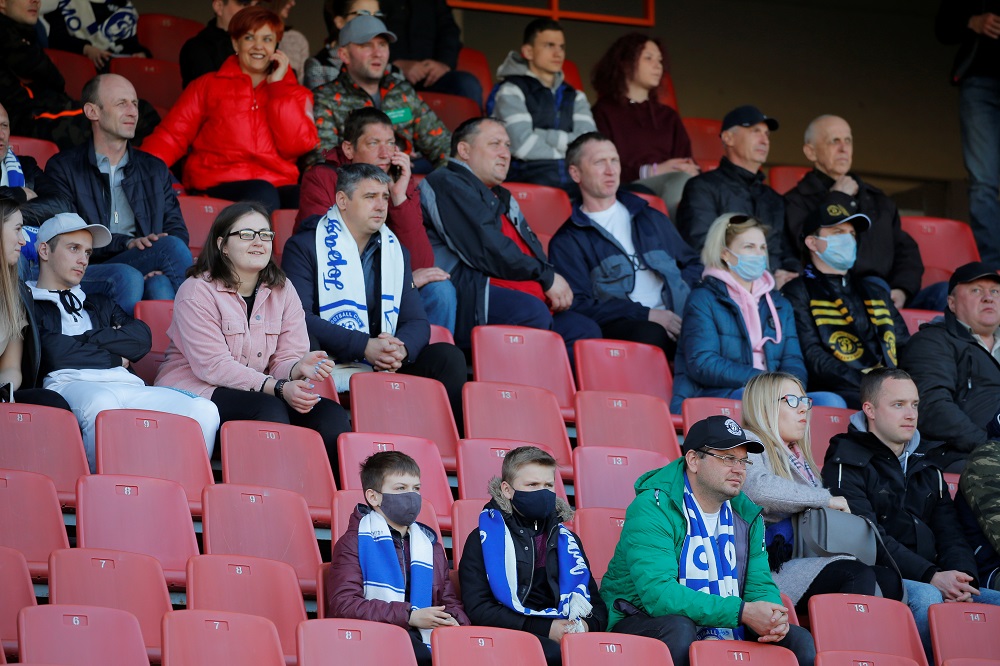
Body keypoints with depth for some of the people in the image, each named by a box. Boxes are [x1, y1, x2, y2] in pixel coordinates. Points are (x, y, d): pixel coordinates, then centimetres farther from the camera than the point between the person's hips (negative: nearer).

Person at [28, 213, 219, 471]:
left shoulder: (99, 304, 35)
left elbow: (142, 339, 17)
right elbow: (55, 353, -2)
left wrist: (89, 337, 8)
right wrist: (113, 355, 10)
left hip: (126, 384, 5)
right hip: (71, 383, -5)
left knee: (204, 411, -23)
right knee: (102, 403, -44)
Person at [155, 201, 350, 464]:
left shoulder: (282, 291, 10)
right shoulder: (197, 292, -8)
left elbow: (286, 359, 2)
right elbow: (214, 366, -17)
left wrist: (299, 368, -25)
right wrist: (278, 388, -27)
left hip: (260, 392, 6)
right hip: (196, 392, -6)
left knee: (331, 413, -19)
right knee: (270, 408, -33)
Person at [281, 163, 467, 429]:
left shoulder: (395, 251, 20)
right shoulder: (304, 246, 2)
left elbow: (417, 321, 13)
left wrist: (402, 349, -13)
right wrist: (365, 346, -20)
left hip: (387, 366, 5)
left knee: (448, 357, -19)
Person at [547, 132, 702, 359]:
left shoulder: (651, 219, 28)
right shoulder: (567, 241, 12)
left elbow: (692, 263, 32)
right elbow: (578, 305, -1)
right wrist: (646, 315, -11)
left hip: (674, 320, 3)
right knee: (649, 334, -41)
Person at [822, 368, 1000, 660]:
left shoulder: (926, 465, 23)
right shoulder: (847, 462, 1)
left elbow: (950, 535, 16)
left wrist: (961, 579, -8)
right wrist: (932, 577, -21)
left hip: (930, 582, 7)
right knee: (926, 597, -36)